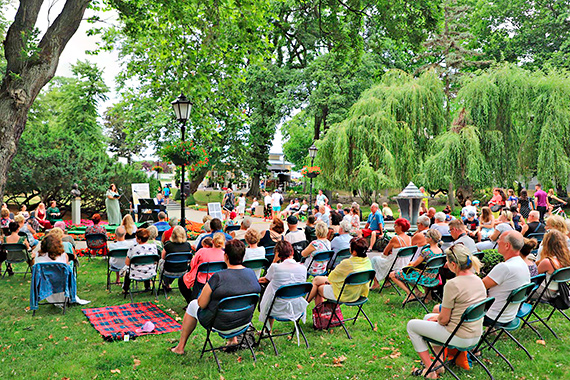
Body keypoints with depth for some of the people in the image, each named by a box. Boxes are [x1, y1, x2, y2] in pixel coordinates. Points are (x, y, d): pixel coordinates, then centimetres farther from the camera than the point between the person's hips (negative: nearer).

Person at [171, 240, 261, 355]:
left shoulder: (219, 277, -26)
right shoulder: (252, 273, -8)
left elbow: (202, 304, -17)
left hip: (220, 323, -5)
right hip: (245, 320, 5)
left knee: (193, 305, 20)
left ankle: (180, 347, 33)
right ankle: (233, 339, 35)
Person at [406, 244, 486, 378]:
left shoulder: (452, 284, -25)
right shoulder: (478, 280, 0)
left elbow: (444, 319, -18)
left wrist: (437, 318, 3)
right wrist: (443, 309, 12)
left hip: (459, 338, -8)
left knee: (411, 325, 9)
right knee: (428, 317, 28)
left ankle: (429, 370, 12)